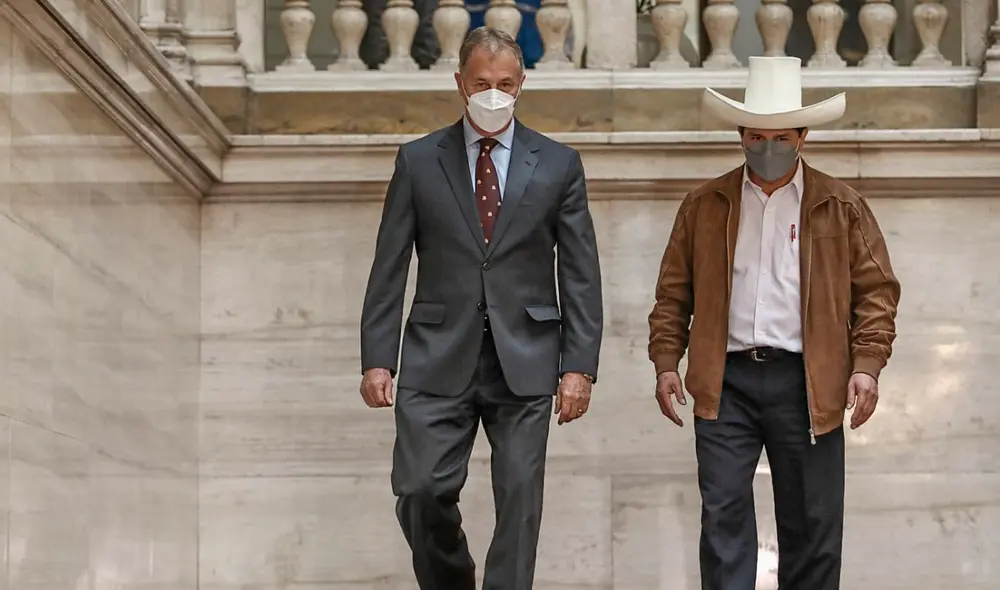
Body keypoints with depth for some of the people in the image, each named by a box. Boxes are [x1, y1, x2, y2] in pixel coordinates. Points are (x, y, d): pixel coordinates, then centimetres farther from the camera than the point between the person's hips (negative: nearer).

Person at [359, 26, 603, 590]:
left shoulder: (558, 164, 5)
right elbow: (389, 269, 5)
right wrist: (377, 358, -3)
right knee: (421, 492, -6)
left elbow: (581, 275, 4)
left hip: (525, 362, 0)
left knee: (519, 500, -1)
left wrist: (579, 366, -4)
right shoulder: (418, 161, 5)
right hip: (440, 358, 0)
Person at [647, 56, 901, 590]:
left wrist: (866, 365, -7)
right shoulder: (703, 206, 9)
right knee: (724, 515, -4)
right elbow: (673, 293, 12)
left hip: (806, 382, -1)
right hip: (726, 381, 1)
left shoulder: (842, 209, 5)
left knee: (812, 525, 5)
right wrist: (666, 364, 3)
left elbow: (876, 291, 3)